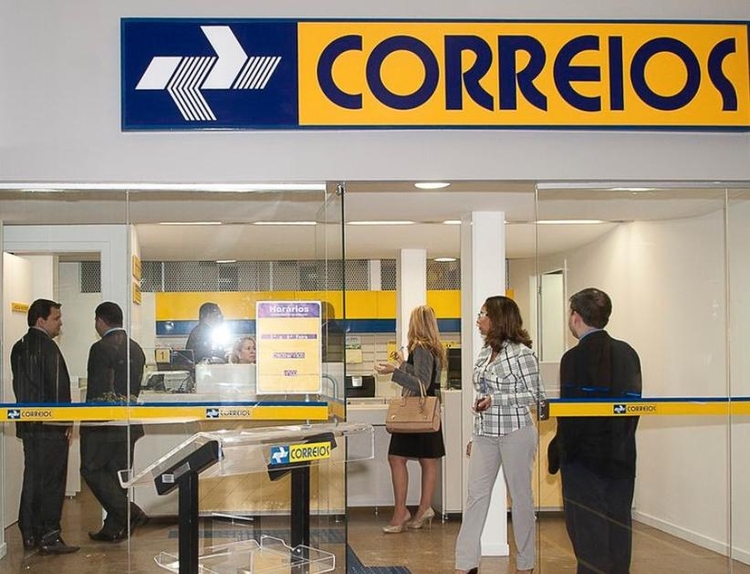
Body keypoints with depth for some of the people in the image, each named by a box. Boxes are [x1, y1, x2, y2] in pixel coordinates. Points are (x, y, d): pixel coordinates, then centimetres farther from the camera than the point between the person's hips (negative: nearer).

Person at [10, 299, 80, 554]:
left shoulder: (19, 348, 12)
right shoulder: (47, 347, -14)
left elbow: (19, 387, 16)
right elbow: (58, 387, -16)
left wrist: (26, 415, 19)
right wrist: (66, 421, -8)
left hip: (27, 425, 8)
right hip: (51, 427, -8)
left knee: (32, 479, 12)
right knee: (52, 481, -3)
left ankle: (30, 535, 16)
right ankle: (49, 537, -2)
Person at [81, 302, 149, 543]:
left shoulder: (101, 348, -14)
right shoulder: (136, 349, 11)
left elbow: (98, 389, -19)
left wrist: (90, 421, -11)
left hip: (104, 423, -8)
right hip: (129, 424, 8)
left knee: (92, 469, 4)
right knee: (118, 473, 12)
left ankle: (131, 514, -7)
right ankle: (113, 529, 16)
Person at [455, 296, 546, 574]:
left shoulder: (520, 353, -10)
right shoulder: (484, 353, 10)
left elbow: (534, 395, -9)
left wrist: (495, 400, -18)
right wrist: (475, 435, 16)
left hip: (515, 432, -6)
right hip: (485, 434, 7)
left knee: (519, 495, 5)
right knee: (475, 495, 4)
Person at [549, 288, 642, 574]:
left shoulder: (576, 357, -15)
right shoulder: (628, 353, 4)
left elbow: (571, 414, -17)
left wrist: (558, 452, -4)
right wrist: (619, 442, 15)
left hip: (585, 458, -6)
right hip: (622, 458, 6)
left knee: (589, 533, 1)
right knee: (618, 530, 14)